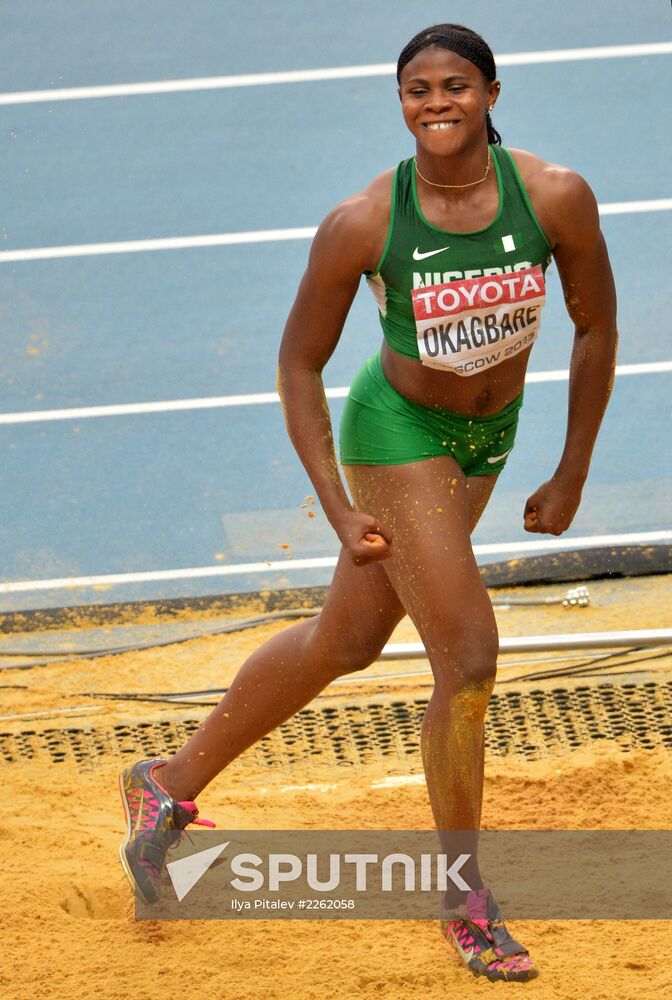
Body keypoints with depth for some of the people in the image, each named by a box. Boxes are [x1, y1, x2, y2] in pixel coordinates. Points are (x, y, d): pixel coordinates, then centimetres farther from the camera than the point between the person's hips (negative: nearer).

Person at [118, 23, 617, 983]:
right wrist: (340, 511, -16)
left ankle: (173, 783, 38)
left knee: (346, 641, 18)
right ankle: (464, 895, 7)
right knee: (469, 661, -12)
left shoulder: (555, 198, -19)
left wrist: (571, 475, -1)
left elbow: (596, 327, -4)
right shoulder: (361, 225, -24)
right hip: (396, 430, -5)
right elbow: (299, 365, -12)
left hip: (486, 436, 5)